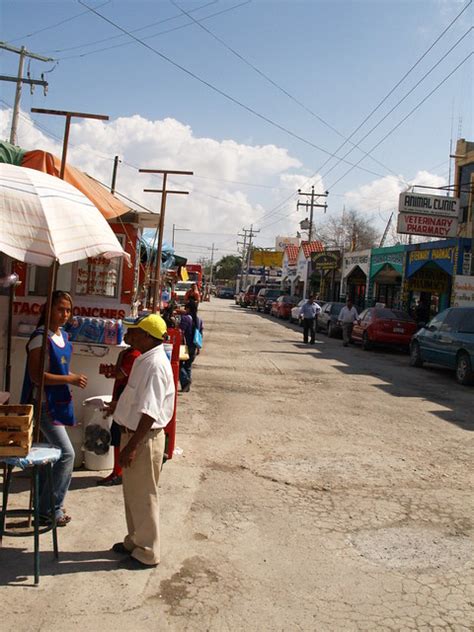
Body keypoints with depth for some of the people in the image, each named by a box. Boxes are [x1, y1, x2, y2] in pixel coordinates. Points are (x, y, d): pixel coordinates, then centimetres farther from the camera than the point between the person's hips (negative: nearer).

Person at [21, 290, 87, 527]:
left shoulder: (63, 336, 9)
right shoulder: (41, 338, -18)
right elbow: (36, 376, -22)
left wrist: (73, 376, 2)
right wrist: (70, 379, -21)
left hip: (57, 401, 9)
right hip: (44, 403, -9)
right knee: (66, 454, -8)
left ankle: (45, 505, 28)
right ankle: (50, 508, 5)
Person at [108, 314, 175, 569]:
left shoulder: (155, 365, -24)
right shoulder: (145, 359, 7)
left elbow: (150, 412, -27)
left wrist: (132, 446, -26)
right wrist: (118, 405, 22)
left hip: (145, 438, -10)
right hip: (133, 432, 10)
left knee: (143, 496, 5)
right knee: (132, 493, 22)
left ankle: (147, 553, 20)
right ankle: (135, 541, 38)